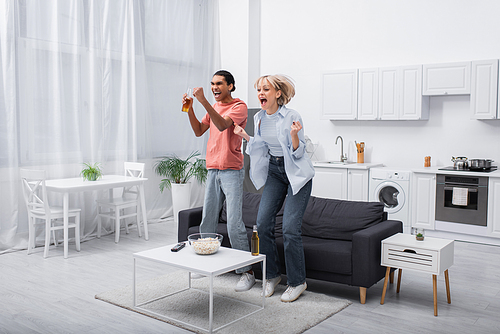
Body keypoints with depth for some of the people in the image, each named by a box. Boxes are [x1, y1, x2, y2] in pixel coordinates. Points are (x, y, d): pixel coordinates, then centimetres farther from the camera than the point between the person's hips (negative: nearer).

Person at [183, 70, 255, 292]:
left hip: (232, 171, -7)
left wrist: (203, 101, -28)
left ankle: (247, 272, -1)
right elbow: (199, 131, 13)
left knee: (234, 224, -10)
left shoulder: (239, 107, -5)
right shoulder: (213, 107, 19)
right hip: (213, 171, 7)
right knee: (207, 222, 11)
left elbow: (222, 125, -22)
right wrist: (189, 109, 1)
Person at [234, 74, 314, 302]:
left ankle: (297, 282, 7)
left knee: (290, 228, -11)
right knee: (263, 224, -2)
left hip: (296, 174, -6)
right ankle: (272, 275, 17)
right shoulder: (259, 118, 3)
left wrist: (294, 135, -32)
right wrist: (245, 136, 1)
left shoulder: (292, 117, -16)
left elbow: (298, 154, -14)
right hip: (274, 171, 6)